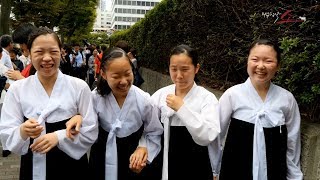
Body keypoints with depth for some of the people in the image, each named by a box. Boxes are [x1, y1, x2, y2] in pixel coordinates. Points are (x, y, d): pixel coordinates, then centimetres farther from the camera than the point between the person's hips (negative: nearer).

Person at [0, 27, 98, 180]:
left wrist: (59, 137, -21)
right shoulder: (17, 89, -5)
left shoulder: (79, 87, -9)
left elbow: (90, 133, -7)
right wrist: (23, 132, -27)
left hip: (72, 167, -1)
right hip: (33, 168, 1)